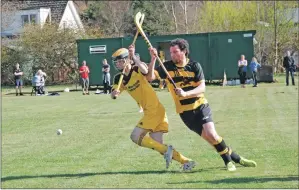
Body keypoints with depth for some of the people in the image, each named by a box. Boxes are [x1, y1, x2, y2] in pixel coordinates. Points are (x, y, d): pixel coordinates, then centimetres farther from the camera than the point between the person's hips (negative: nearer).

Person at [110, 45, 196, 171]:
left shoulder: (137, 69, -9)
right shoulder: (120, 79, 10)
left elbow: (145, 71, -33)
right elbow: (113, 95, -2)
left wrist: (133, 57, -36)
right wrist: (114, 93, -25)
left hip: (154, 110, -8)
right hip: (149, 112, 8)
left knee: (136, 137, -14)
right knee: (157, 144, 5)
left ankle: (166, 150, -9)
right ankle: (186, 161, 9)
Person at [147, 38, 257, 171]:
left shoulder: (194, 66, -4)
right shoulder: (167, 67, -2)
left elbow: (202, 88, -12)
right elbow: (150, 77, -14)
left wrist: (185, 93, -28)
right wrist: (153, 59, -25)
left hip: (201, 106, 0)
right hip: (185, 111, 1)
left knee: (211, 133, -19)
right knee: (209, 137, -7)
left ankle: (228, 160, 3)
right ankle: (235, 158, 9)